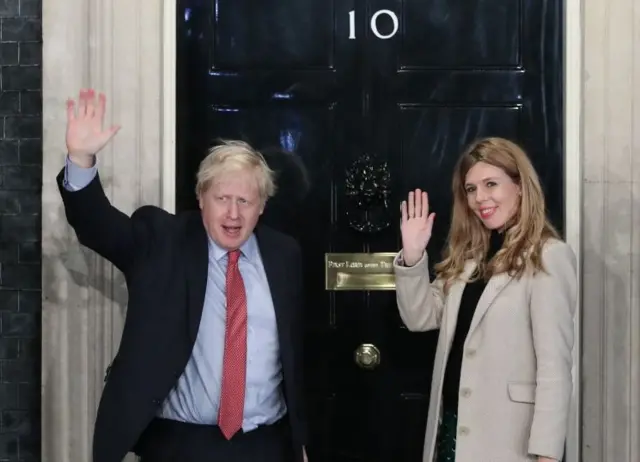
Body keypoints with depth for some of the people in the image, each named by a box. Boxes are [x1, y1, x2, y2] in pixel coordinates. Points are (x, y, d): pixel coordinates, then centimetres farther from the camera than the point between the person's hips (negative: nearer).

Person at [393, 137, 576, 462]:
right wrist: (412, 256, -5)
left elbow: (554, 363, -15)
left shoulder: (548, 257, -11)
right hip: (452, 422, 7)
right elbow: (421, 318, 9)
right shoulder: (469, 254, 11)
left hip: (506, 434, -6)